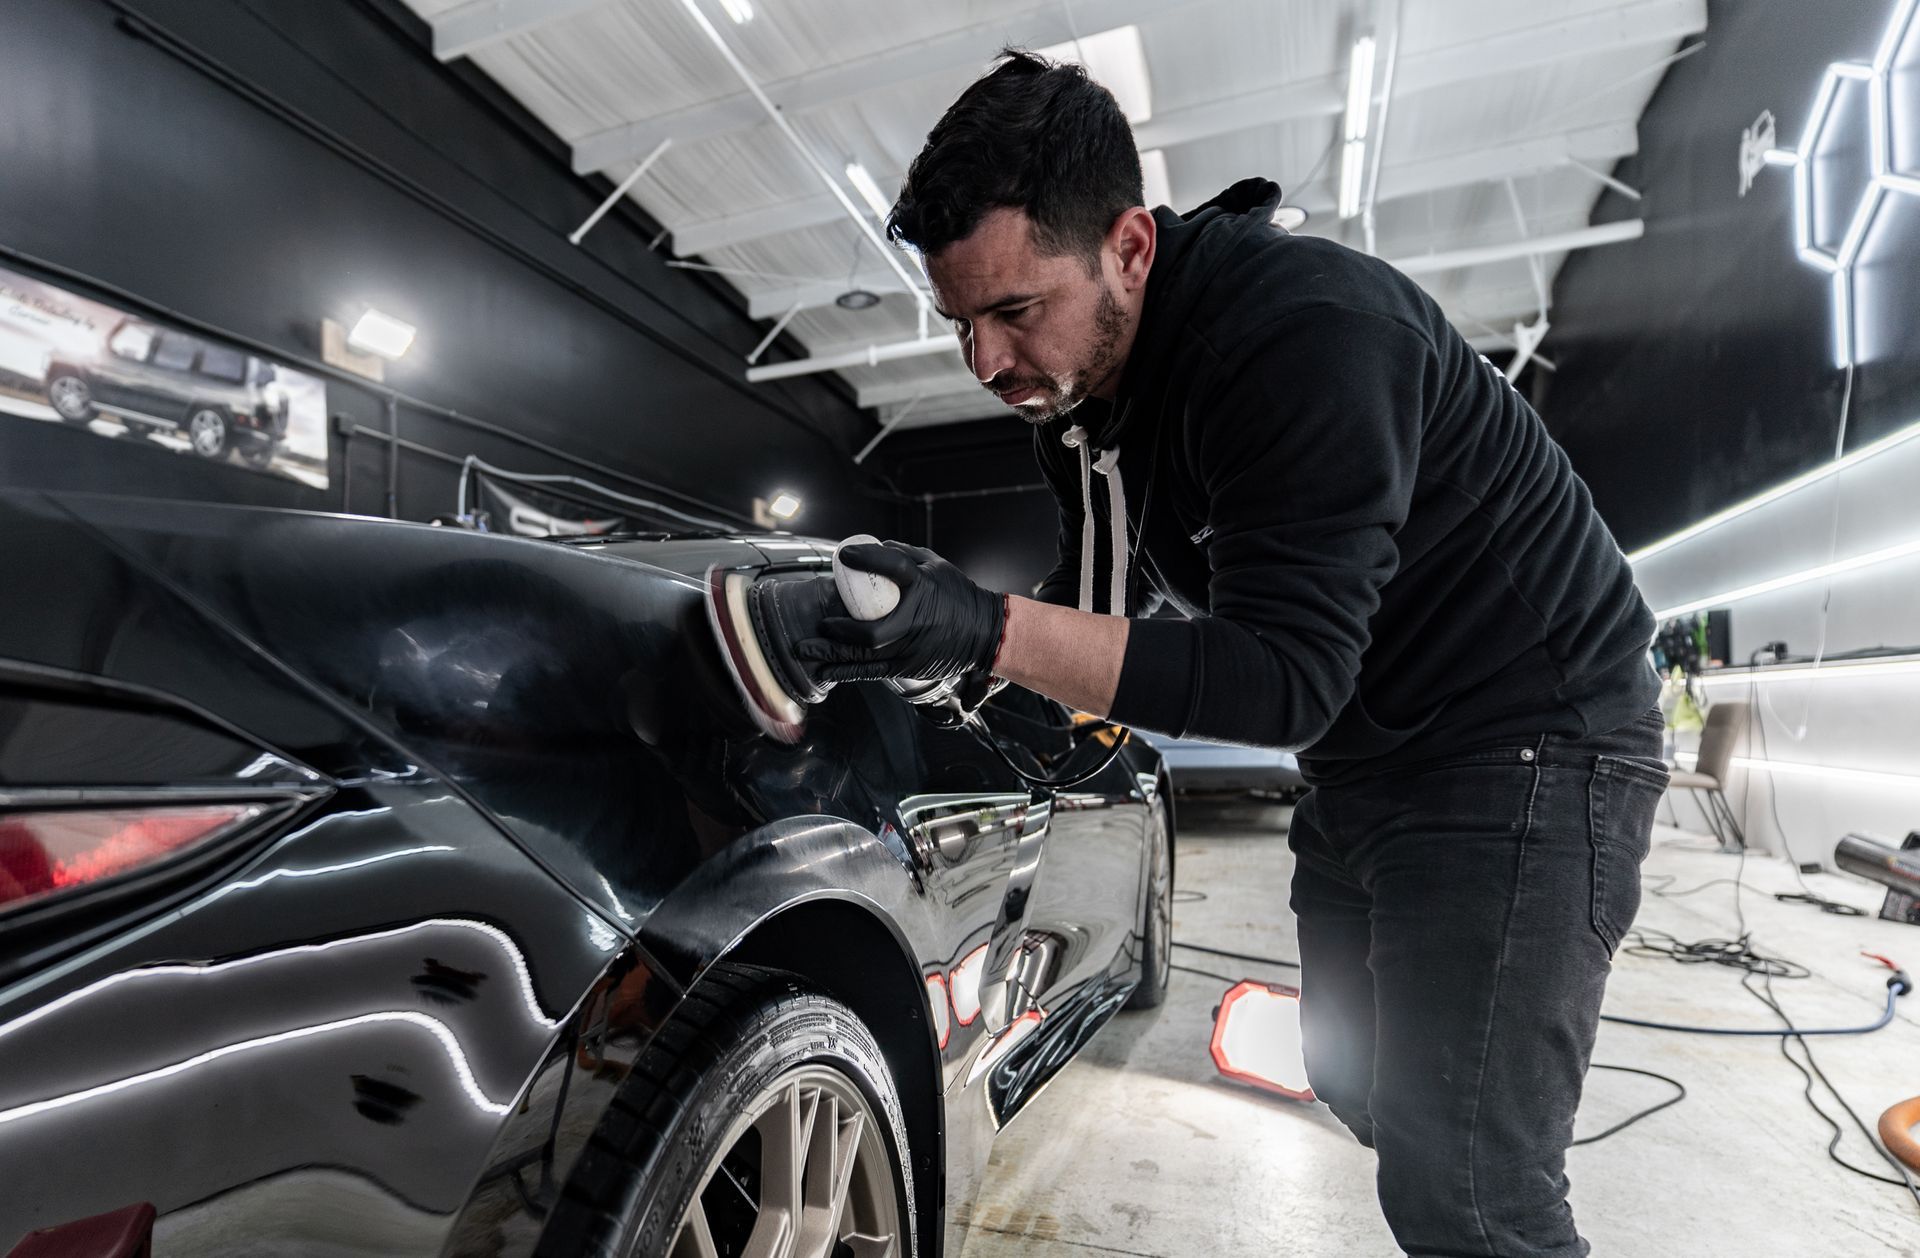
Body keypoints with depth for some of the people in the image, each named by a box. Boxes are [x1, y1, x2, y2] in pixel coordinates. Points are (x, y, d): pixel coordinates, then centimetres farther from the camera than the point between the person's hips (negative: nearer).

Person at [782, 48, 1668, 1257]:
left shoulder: (1302, 331, -28)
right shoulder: (1079, 387, -2)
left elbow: (1291, 676, -32)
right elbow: (1106, 594, 7)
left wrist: (995, 632, -40)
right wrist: (948, 638, -7)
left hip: (1528, 739, -8)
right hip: (1362, 763, 8)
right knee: (1357, 1079, 22)